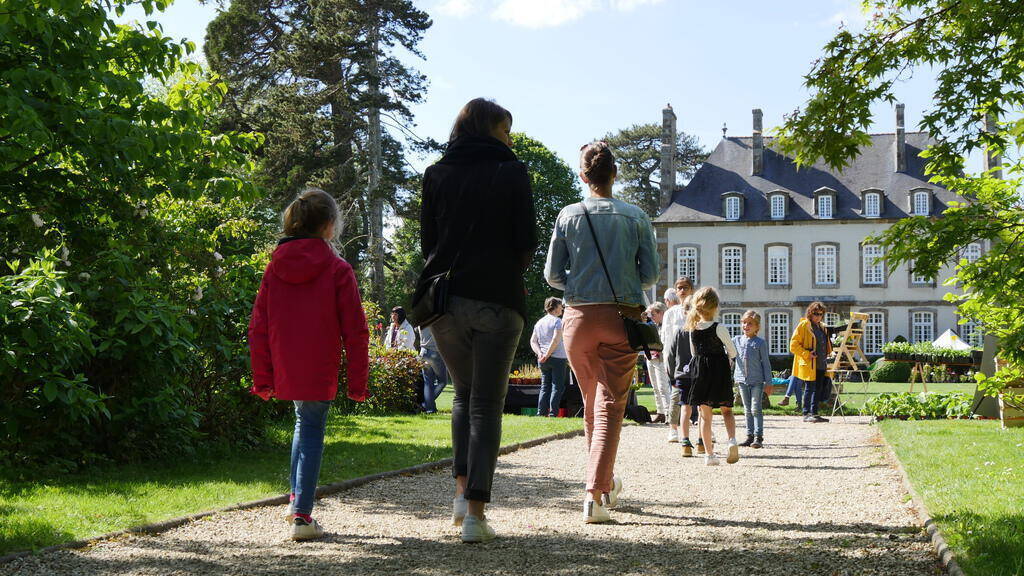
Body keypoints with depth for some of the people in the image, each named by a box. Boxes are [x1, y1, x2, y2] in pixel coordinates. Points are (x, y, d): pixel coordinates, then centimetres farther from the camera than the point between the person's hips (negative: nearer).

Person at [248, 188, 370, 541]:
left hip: (284, 373, 4)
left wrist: (262, 378, 11)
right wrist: (357, 381, -2)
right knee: (312, 433, 5)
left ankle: (296, 498, 25)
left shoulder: (275, 267, 4)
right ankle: (302, 515, 1)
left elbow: (258, 328, 5)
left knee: (304, 422, 26)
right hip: (320, 372, -4)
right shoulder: (337, 269, -8)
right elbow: (355, 331, -9)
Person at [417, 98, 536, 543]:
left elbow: (427, 241, 7)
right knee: (487, 403, 2)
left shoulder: (437, 174, 8)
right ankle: (476, 512, -4)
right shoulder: (512, 173, -1)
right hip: (498, 300, -3)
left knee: (463, 393, 21)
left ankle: (462, 489, 10)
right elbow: (526, 241, -5)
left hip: (445, 299, 3)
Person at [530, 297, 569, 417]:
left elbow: (533, 341, 10)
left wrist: (540, 353, -1)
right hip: (558, 358, -6)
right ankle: (553, 414, -8)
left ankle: (541, 413, 3)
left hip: (543, 361, 7)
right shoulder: (557, 321, -7)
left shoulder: (539, 323, 15)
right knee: (557, 386, -3)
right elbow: (556, 340, -18)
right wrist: (547, 355, -15)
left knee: (545, 387, 9)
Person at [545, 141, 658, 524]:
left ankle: (606, 482, 31)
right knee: (611, 406, -2)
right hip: (622, 319, -1)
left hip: (579, 317, 2)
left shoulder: (568, 216, -1)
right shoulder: (636, 217, -2)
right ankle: (596, 493, -14)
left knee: (591, 404, 18)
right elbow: (650, 274, 0)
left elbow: (552, 274, 1)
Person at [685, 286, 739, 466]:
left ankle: (709, 454, 5)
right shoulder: (719, 328, -11)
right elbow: (733, 352, -3)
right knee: (727, 410, 12)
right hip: (720, 372, -2)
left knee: (705, 415, 7)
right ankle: (732, 440, -13)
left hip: (700, 372, 2)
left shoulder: (692, 329, 1)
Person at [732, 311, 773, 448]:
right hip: (742, 380, 4)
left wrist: (768, 382, -3)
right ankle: (750, 435, 14)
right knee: (747, 410, 9)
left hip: (757, 380, -4)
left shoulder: (760, 342, -3)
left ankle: (758, 437, -4)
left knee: (756, 409, -5)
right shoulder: (736, 340, 7)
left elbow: (766, 363, -1)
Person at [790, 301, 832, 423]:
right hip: (808, 365, -8)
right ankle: (806, 414, -2)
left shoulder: (822, 327, 19)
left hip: (820, 365, 8)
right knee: (809, 388, -6)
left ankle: (814, 413, 15)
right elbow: (793, 345, -11)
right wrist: (807, 354, -18)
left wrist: (828, 354, 17)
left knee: (818, 389, 9)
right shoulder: (803, 325, -6)